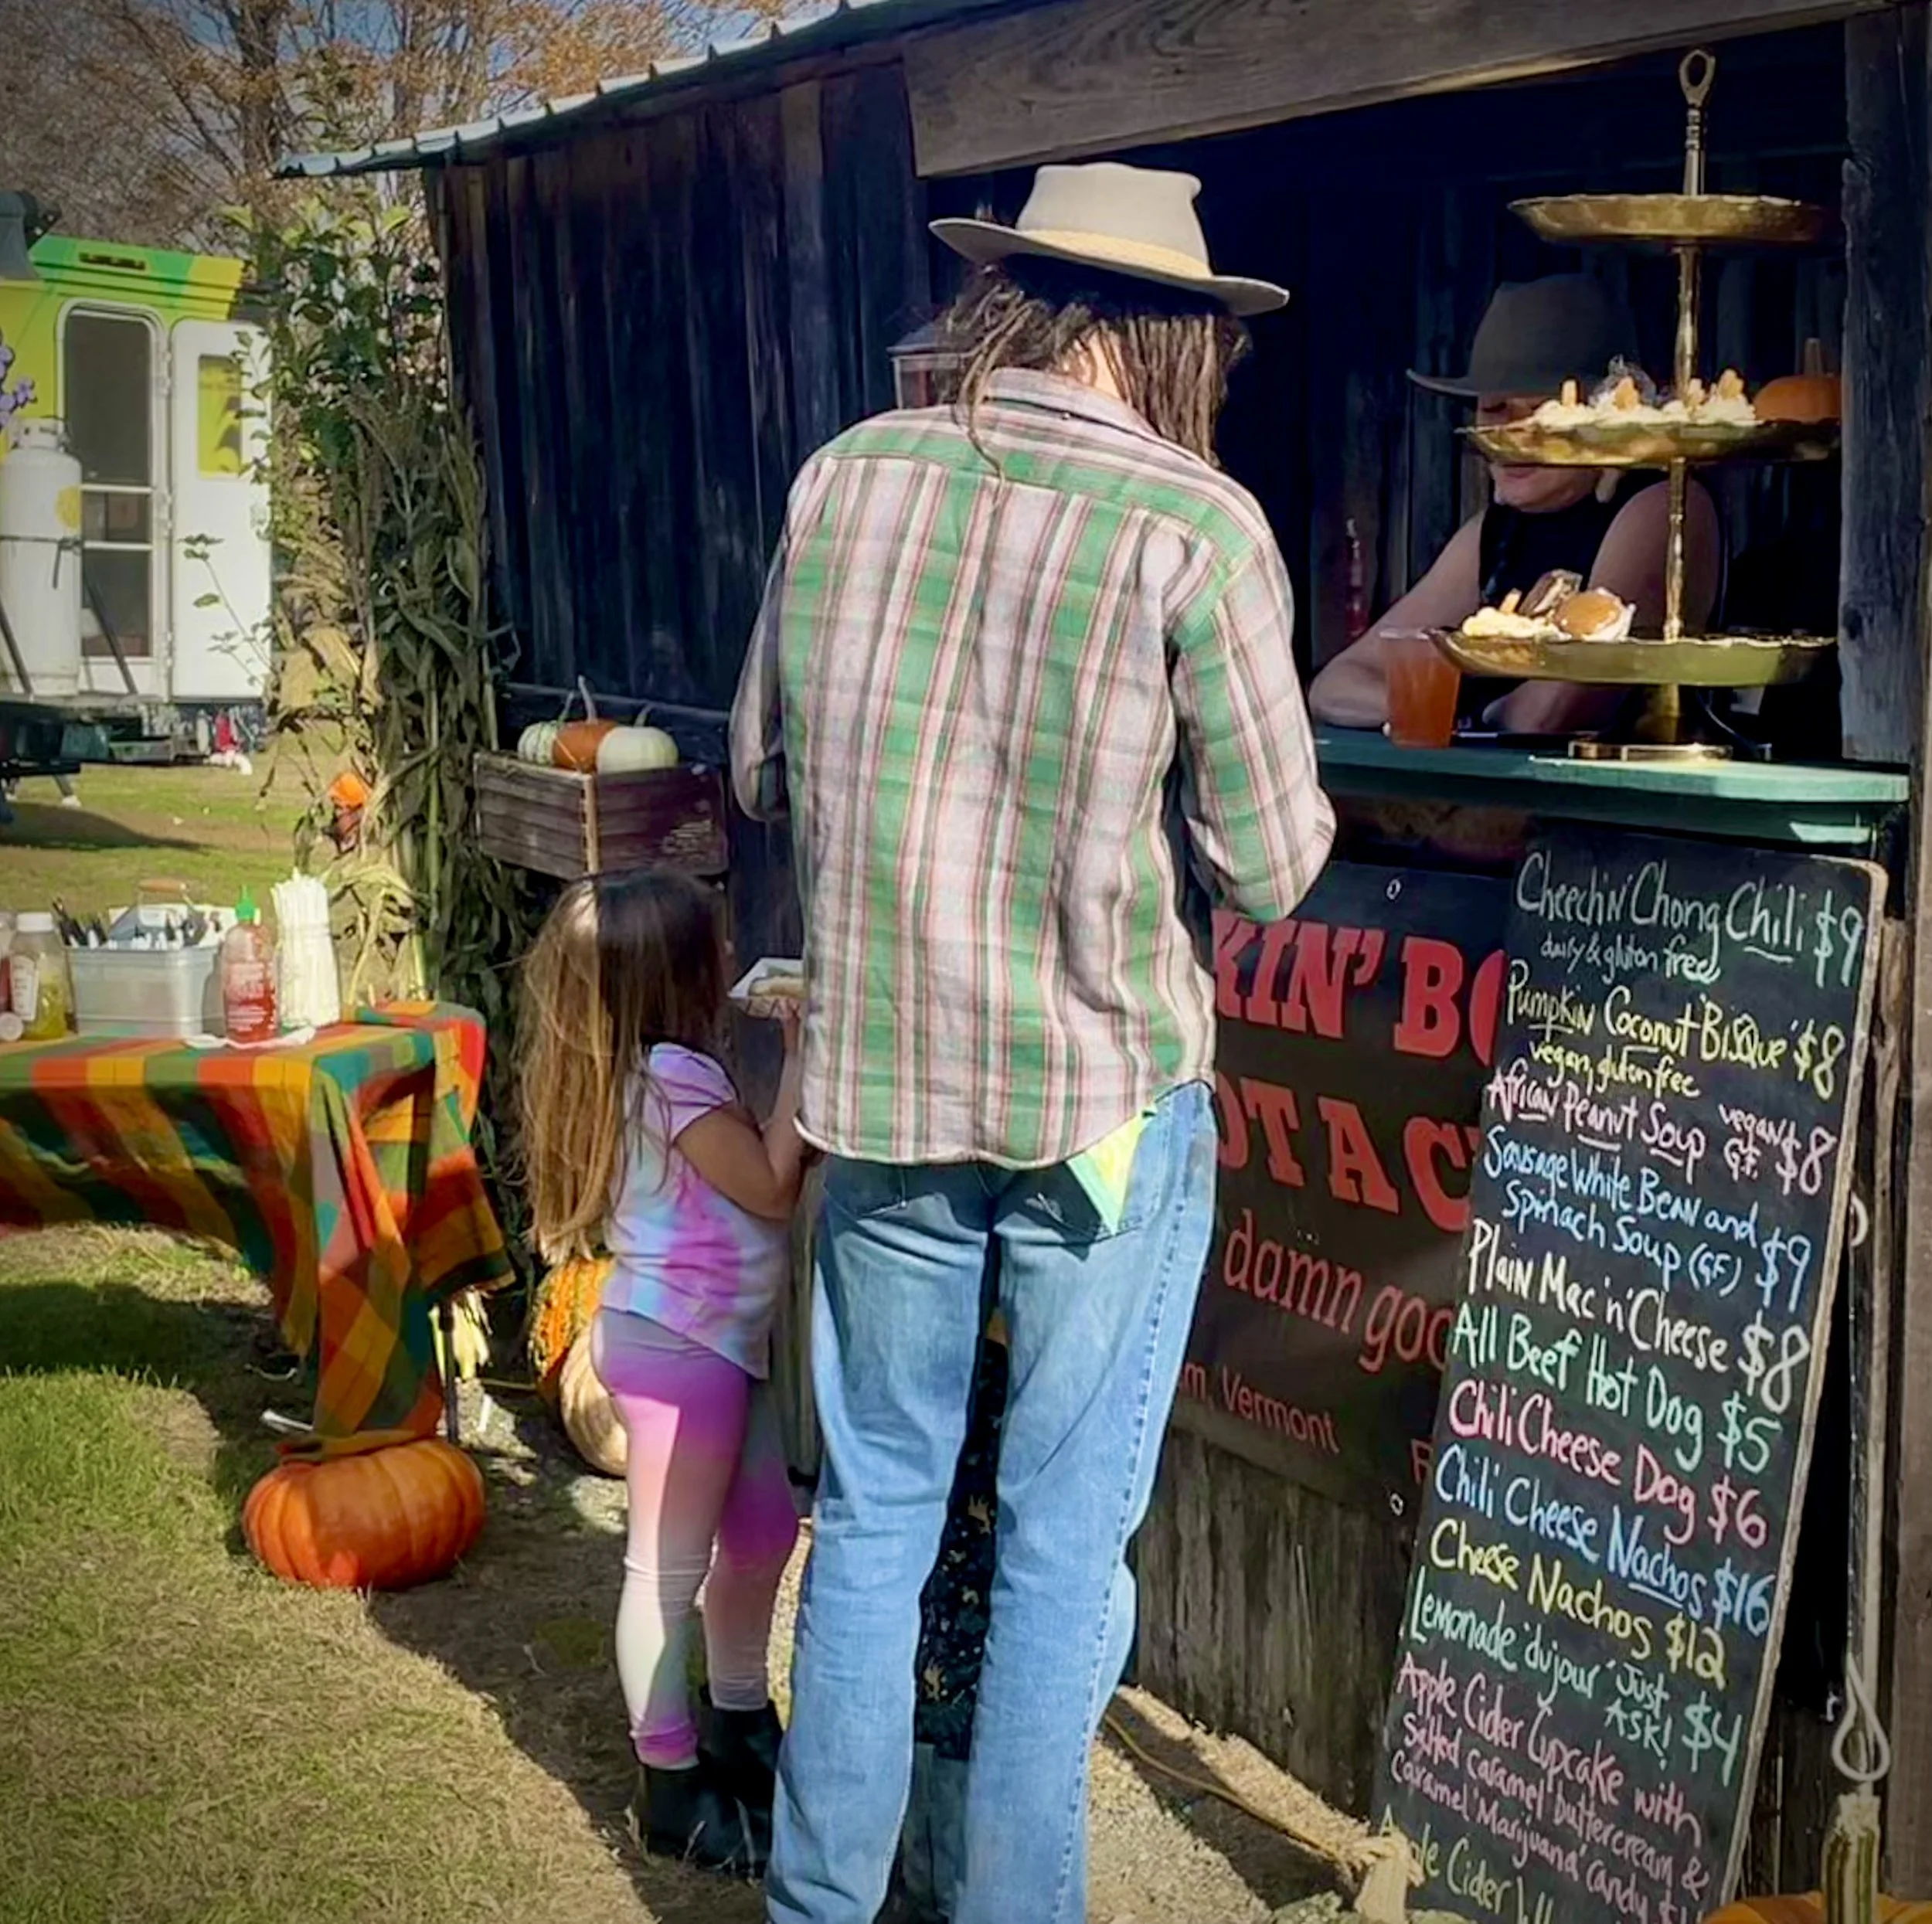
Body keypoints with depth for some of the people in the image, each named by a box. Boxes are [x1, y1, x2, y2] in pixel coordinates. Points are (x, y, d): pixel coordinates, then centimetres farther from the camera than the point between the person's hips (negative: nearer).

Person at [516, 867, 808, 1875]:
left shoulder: (667, 1067, 11)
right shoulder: (672, 1075, -20)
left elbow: (750, 1172, 13)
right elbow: (772, 1187, -19)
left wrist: (789, 1044, 8)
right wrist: (799, 1054, -16)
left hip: (724, 1336, 10)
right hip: (676, 1342, -10)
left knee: (762, 1535, 20)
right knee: (670, 1566, 0)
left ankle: (739, 1730, 37)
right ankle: (670, 1785, 9)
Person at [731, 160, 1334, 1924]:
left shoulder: (846, 478, -1)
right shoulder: (1198, 528, -13)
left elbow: (762, 772, 10)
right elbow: (1273, 868, -9)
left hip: (882, 1078, 4)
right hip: (1107, 1096, -3)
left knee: (875, 1510, 16)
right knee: (1064, 1541, 9)